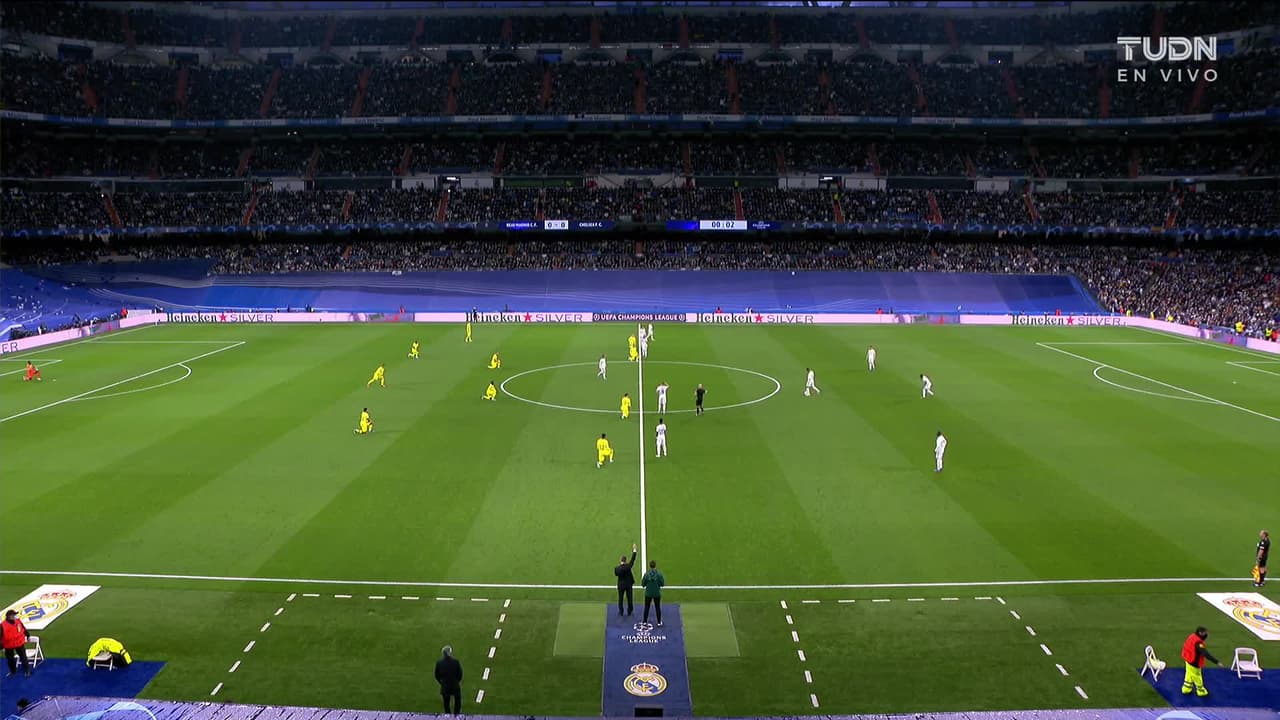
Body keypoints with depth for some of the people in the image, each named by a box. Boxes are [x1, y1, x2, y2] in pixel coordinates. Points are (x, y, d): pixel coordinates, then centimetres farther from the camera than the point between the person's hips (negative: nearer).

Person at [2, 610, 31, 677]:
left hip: (20, 643, 1)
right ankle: (13, 671, 39)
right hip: (9, 645, -1)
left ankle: (27, 671, 23)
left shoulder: (18, 621, -9)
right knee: (10, 659, 17)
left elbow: (24, 629, 8)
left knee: (23, 657, 9)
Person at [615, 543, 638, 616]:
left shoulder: (617, 568, -18)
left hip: (621, 585, -1)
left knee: (620, 599, 11)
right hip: (629, 585, 1)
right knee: (629, 598, 13)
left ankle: (620, 612, 15)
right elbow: (633, 559, -7)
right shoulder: (628, 566, -17)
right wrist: (634, 549, 2)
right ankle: (630, 611, 22)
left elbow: (616, 574, 2)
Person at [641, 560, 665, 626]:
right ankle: (659, 622, 17)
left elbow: (643, 584, -6)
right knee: (657, 608, 11)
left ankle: (645, 622, 21)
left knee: (646, 608, 14)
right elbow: (662, 583, -9)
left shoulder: (646, 574, -13)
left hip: (648, 593, 0)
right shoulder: (659, 574, -15)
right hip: (657, 594, 0)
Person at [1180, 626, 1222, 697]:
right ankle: (1201, 692, 32)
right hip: (1194, 663, -9)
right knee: (1197, 678, 13)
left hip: (1189, 660, 9)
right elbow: (1206, 653, -38)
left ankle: (1186, 689, 40)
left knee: (1189, 675, 25)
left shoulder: (1192, 637, -5)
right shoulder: (1198, 643, -34)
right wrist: (1216, 662, -39)